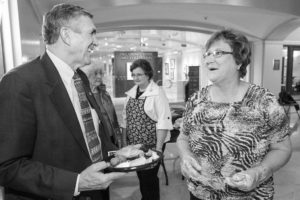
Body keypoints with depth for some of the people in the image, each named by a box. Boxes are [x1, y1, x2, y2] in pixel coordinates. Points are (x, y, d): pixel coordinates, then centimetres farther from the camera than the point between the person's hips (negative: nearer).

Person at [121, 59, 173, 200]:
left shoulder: (157, 93, -12)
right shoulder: (131, 93, 6)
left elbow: (163, 122, -17)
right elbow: (125, 120, 10)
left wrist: (158, 148, -19)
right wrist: (124, 142, 6)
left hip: (150, 146, -5)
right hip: (133, 146, 6)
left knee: (150, 179, 7)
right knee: (141, 176, 20)